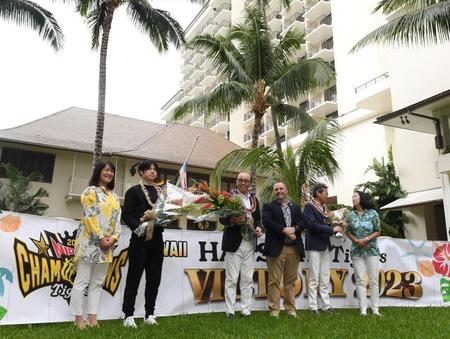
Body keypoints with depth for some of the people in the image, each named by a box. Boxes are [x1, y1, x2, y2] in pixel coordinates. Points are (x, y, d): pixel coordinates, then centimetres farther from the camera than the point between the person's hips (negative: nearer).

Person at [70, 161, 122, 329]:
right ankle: (79, 318, 3)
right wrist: (100, 238, -16)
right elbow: (90, 217, -11)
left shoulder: (115, 197, 18)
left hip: (107, 244, 6)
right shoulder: (91, 191, -1)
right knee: (82, 281, -3)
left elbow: (117, 220, 11)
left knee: (98, 282, 8)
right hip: (90, 241, -6)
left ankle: (93, 318, 12)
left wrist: (113, 238, -5)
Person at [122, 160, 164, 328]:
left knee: (154, 278, 9)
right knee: (134, 277, 2)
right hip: (140, 239, -5)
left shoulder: (161, 191, 14)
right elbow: (126, 215, -8)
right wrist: (138, 226, -21)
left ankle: (149, 314, 20)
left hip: (157, 240, 5)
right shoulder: (134, 191, 0)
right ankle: (129, 315, 11)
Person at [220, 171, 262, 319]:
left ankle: (246, 310, 18)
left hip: (250, 243, 5)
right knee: (231, 279, 1)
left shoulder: (254, 199, 13)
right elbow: (222, 218, -6)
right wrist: (232, 220, -26)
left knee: (248, 279, 9)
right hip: (234, 242, -5)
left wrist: (258, 228, -2)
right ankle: (230, 311, 9)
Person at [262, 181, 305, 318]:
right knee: (274, 280, -1)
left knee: (291, 280, 10)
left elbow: (302, 223, 8)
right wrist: (284, 230, -15)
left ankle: (290, 308, 19)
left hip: (294, 249, 4)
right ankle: (274, 309, 7)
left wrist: (294, 229, -12)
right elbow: (267, 222, -10)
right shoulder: (268, 206, 5)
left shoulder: (296, 207, 18)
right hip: (276, 248, -3)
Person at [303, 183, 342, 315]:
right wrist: (332, 229, -16)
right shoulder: (309, 206, -8)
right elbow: (313, 225, -19)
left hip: (325, 246, 7)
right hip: (314, 246, -7)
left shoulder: (324, 207, 14)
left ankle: (326, 305, 17)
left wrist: (336, 227, -3)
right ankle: (313, 307, 7)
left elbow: (326, 224, 16)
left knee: (325, 279, 10)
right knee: (314, 278, -1)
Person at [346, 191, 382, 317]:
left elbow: (378, 232, 0)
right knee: (360, 280, 0)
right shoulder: (351, 215, 5)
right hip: (356, 251, 1)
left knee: (374, 280, 0)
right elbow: (348, 232, 8)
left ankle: (375, 309, 8)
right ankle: (363, 309, 3)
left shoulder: (373, 213, 0)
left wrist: (366, 240, -14)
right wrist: (357, 241, -9)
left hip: (372, 250, -1)